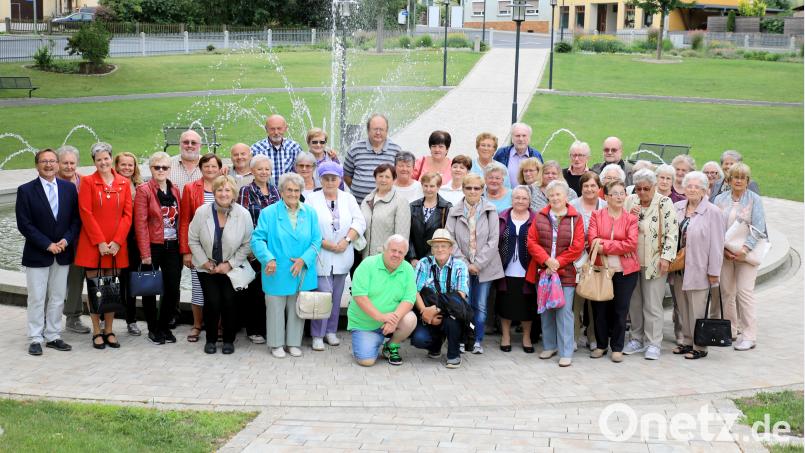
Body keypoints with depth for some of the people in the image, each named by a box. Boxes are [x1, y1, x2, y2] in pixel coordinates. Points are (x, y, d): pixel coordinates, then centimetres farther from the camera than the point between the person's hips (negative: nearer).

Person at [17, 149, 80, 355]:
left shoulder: (69, 188, 5)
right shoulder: (26, 190, -5)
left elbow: (76, 219, 5)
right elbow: (24, 224, -9)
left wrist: (66, 240, -11)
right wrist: (47, 245, -14)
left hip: (63, 253, 3)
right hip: (37, 255, -3)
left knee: (57, 298, 9)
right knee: (37, 299, 1)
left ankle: (53, 336, 18)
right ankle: (36, 339, 9)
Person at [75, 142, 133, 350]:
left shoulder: (124, 183, 7)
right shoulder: (87, 182, -1)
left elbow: (127, 214, 3)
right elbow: (86, 214, -7)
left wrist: (116, 241, -8)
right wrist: (100, 242, -12)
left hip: (116, 246, 2)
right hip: (92, 245, -2)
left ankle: (109, 330, 17)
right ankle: (96, 331, 10)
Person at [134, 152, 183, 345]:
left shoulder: (175, 190, 10)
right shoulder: (143, 190, -6)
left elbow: (180, 219, 12)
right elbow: (140, 223, -10)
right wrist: (145, 253, -15)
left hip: (172, 247, 4)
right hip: (153, 247, -4)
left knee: (173, 290, 5)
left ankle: (164, 327, 21)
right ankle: (153, 329, 19)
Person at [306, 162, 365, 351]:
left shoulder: (348, 199, 10)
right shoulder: (312, 200, 0)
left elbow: (359, 222, 2)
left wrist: (346, 240, -12)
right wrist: (326, 244, -15)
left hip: (342, 257, 4)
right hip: (321, 256, -4)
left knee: (336, 296, 10)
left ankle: (331, 331, 22)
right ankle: (317, 335, 1)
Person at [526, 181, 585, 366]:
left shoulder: (575, 218, 1)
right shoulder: (540, 217, 7)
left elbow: (577, 246, -4)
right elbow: (531, 242, 1)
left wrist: (558, 262, -11)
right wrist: (546, 260, -11)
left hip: (565, 272, -3)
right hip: (542, 271, 3)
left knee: (564, 311, -6)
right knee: (545, 310, 10)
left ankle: (566, 352, -2)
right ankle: (549, 346, 23)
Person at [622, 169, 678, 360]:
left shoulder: (664, 203, -8)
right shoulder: (630, 201, 6)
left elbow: (672, 232, -11)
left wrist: (666, 257, -17)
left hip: (654, 262, -5)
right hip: (632, 261, 5)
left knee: (652, 305, -1)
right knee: (634, 303, 12)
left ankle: (653, 344, 6)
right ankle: (637, 339, 24)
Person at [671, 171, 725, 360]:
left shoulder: (712, 212, -9)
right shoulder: (677, 208, 6)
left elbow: (716, 244, -9)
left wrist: (714, 271, -11)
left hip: (698, 269, -5)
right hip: (679, 267, 5)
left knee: (697, 309, 0)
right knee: (683, 307, 14)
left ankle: (700, 347, 10)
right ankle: (687, 341, 26)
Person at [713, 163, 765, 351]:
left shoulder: (754, 200, -1)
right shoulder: (720, 200, 8)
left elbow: (758, 227, -7)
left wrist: (746, 248, -18)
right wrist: (722, 248, -10)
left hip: (746, 253, -3)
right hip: (724, 253, 3)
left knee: (744, 292, -9)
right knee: (726, 291, 7)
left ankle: (749, 336, -4)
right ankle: (729, 330, 19)